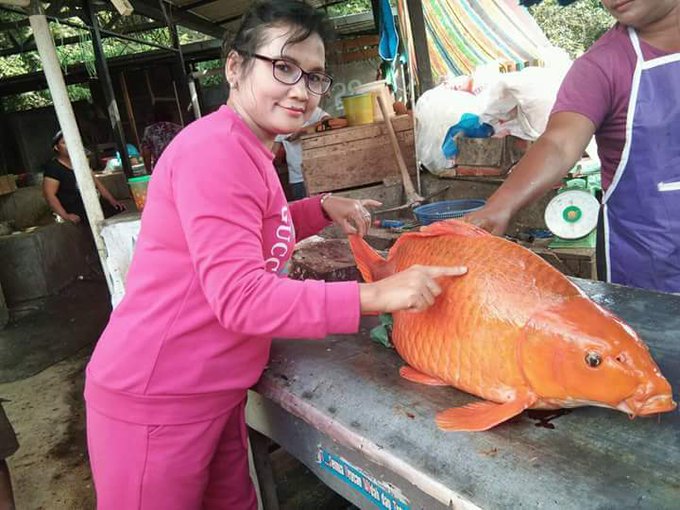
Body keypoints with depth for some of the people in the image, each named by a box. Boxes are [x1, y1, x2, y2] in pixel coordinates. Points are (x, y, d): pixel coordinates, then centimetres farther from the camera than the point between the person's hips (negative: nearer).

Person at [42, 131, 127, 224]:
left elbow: (96, 183, 20)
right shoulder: (53, 167, -3)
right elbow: (49, 194, -12)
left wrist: (112, 201, 7)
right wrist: (65, 216, -24)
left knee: (120, 209, -14)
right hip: (76, 214, -7)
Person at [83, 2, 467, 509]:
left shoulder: (247, 149, 10)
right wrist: (375, 295, -30)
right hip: (155, 400, -9)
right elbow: (240, 298, -27)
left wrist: (322, 208, 6)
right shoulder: (216, 149, -22)